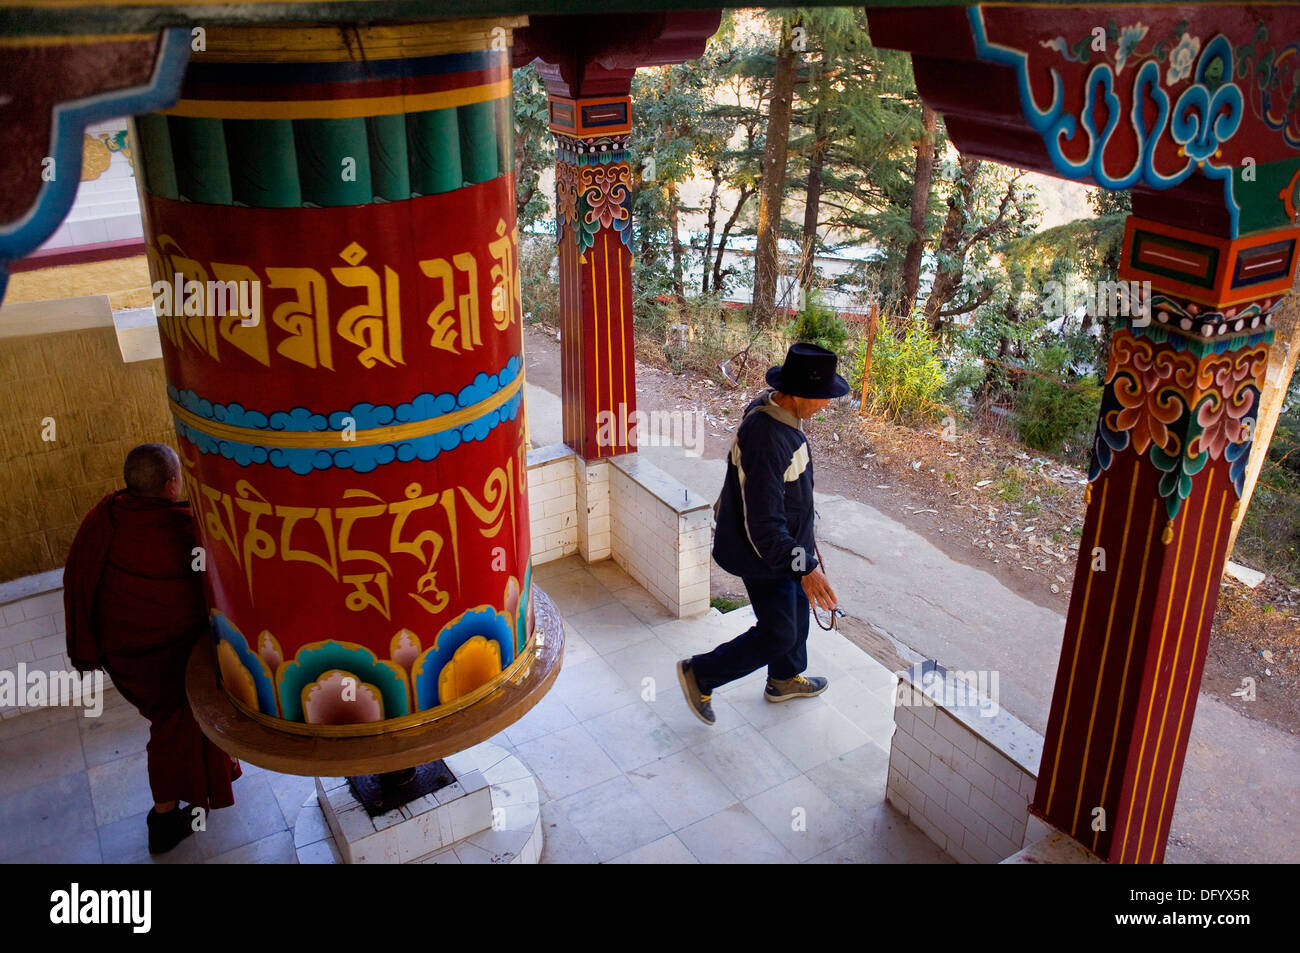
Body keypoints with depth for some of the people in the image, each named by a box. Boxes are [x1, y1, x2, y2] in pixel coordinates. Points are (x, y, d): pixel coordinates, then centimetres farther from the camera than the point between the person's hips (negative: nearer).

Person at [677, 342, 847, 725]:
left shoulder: (774, 408, -5)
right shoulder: (765, 440, -37)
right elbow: (764, 524, -35)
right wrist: (804, 568, -34)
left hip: (785, 539, 10)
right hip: (763, 553, -10)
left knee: (796, 609, 26)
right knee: (778, 635, 5)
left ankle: (785, 680, 50)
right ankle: (699, 675, 22)